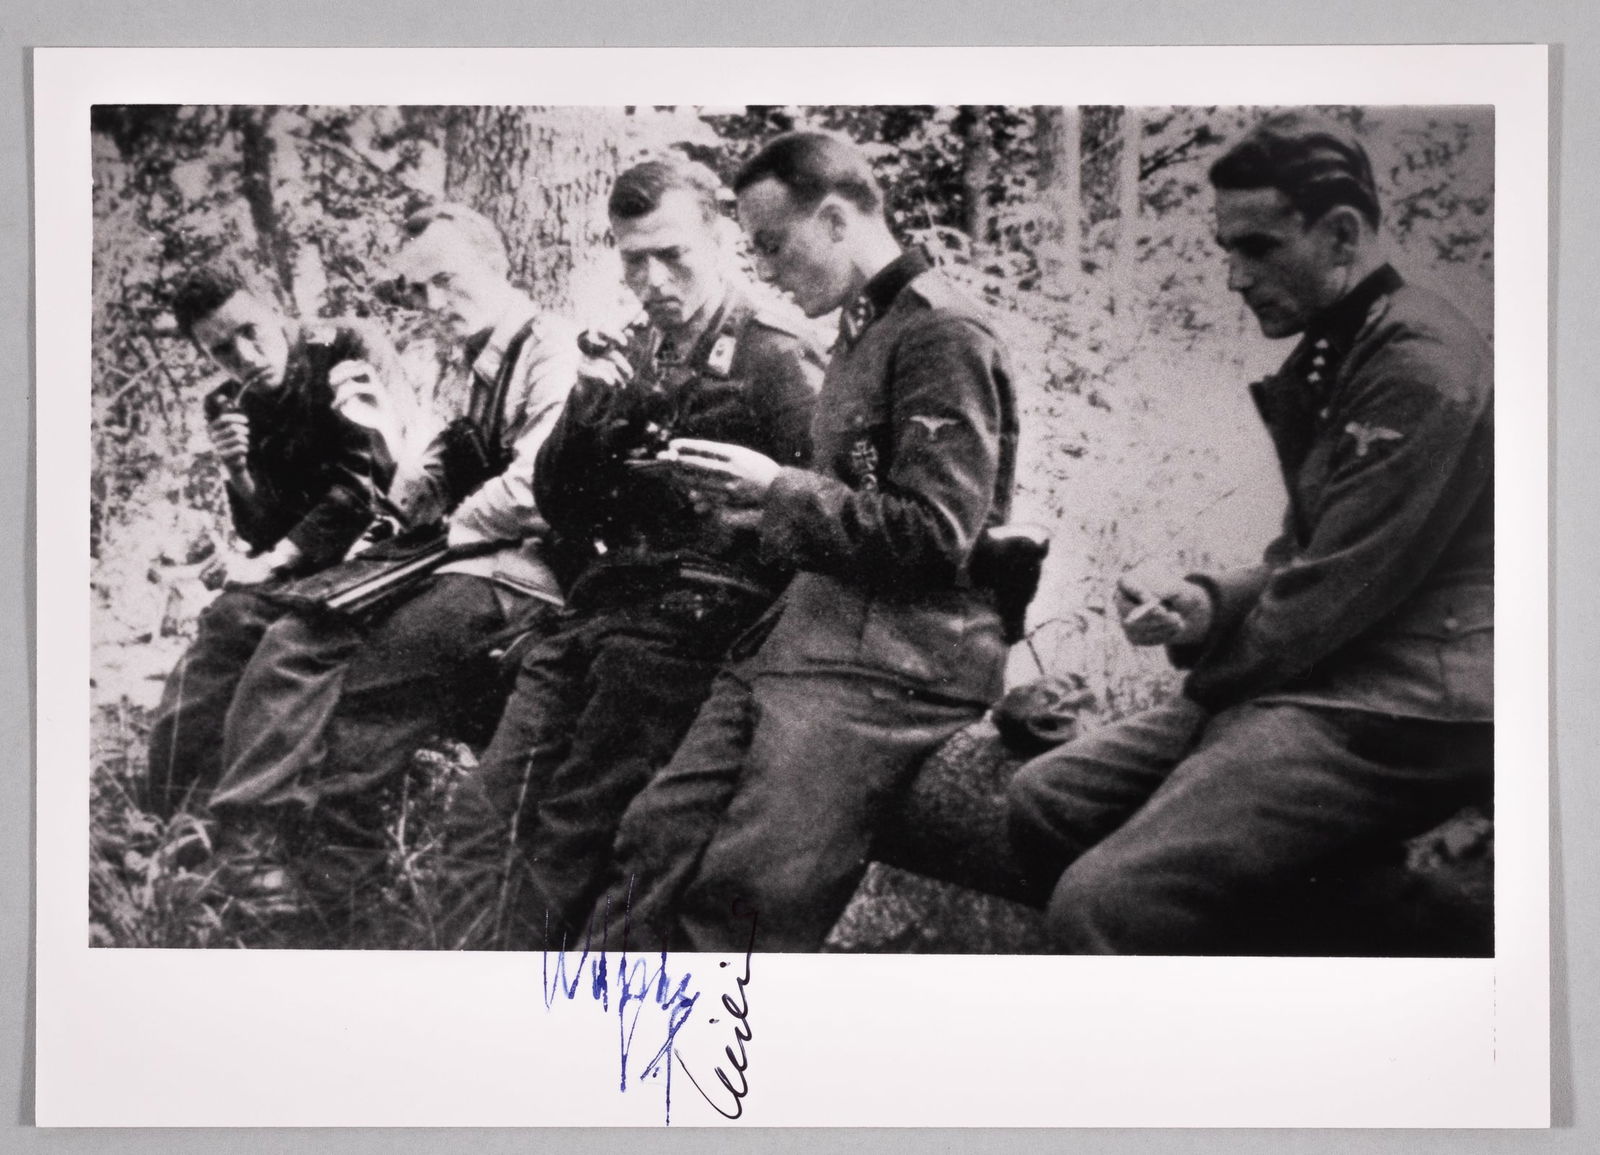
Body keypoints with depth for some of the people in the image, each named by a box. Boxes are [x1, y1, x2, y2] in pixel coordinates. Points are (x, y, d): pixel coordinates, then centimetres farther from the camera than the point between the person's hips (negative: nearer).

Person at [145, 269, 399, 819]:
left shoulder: (349, 348, -6)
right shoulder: (229, 408, 8)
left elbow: (370, 472, -13)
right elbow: (265, 536, 4)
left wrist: (278, 561, -15)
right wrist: (237, 471, -15)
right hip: (298, 570, 5)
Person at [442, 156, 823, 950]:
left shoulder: (777, 360, -2)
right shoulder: (631, 355, 20)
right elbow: (560, 511, 18)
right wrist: (585, 414, 1)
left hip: (691, 618, -7)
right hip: (600, 608, 7)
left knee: (569, 840, -10)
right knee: (487, 817, -1)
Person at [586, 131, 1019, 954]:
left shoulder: (942, 332, -8)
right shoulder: (863, 330, 21)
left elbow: (937, 533, -15)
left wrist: (778, 488, -11)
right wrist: (762, 511, 13)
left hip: (892, 654, -9)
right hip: (812, 630, 9)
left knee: (743, 899, -16)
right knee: (652, 848, -2)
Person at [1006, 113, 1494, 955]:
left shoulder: (1422, 365, -13)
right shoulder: (1328, 361, 19)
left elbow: (1335, 593, -18)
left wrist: (1211, 680, -3)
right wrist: (1204, 605, -1)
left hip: (1397, 712, -10)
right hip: (1321, 686, 10)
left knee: (1107, 900, -25)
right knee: (1043, 801, 6)